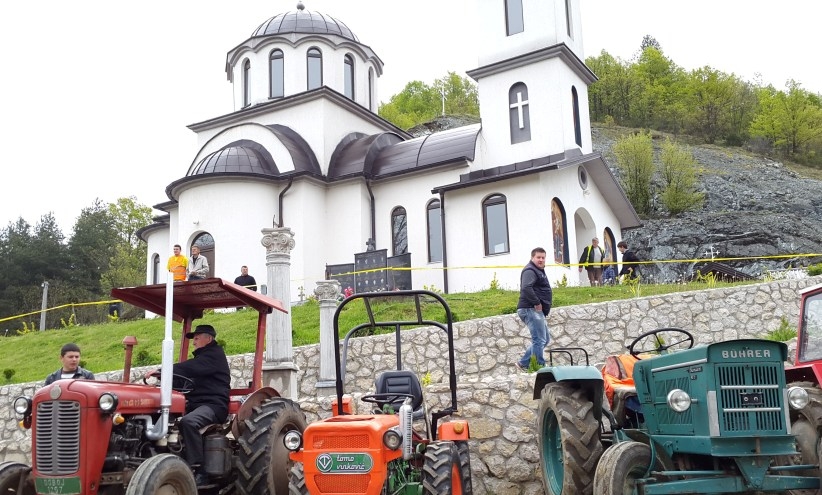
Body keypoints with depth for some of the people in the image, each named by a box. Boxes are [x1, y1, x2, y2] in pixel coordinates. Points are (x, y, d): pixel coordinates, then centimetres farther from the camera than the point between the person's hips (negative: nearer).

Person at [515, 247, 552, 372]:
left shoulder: (539, 271, 22)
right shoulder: (530, 271, -11)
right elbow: (526, 288, -28)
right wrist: (537, 303, -23)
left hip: (538, 311, 11)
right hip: (531, 310, -11)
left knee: (545, 339, 16)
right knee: (539, 340, -11)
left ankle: (523, 363, 16)